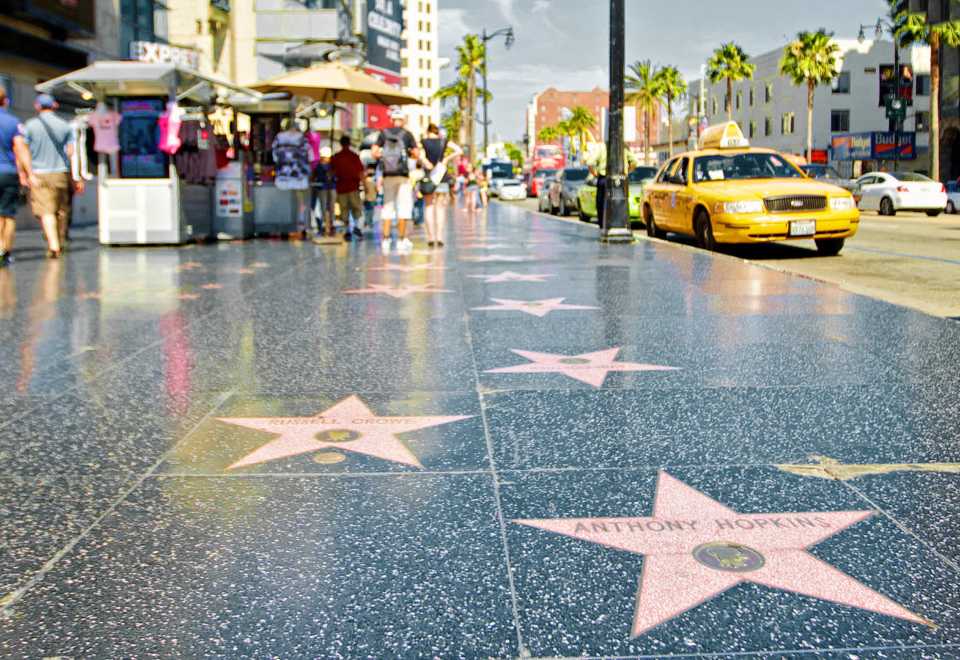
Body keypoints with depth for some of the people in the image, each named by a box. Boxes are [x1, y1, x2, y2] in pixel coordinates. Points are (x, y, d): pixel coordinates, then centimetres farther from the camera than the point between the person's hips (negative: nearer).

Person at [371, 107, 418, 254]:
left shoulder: (384, 133, 5)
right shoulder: (407, 134, -1)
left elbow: (374, 152, -2)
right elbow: (417, 155, -3)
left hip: (388, 175, 3)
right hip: (403, 175, -3)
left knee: (387, 207, 9)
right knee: (403, 208, 2)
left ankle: (386, 240, 6)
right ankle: (401, 240, 1)